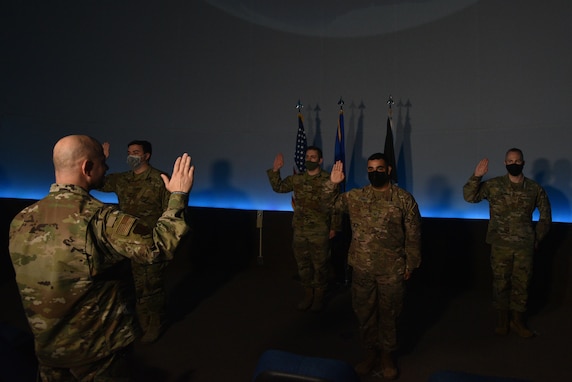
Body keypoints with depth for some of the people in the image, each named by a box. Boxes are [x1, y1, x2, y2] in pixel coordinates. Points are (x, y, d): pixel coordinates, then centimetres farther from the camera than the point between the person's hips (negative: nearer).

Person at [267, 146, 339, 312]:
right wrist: (275, 170, -5)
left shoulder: (328, 179, -8)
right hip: (299, 230, 4)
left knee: (320, 265, 7)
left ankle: (319, 296, 25)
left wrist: (333, 227, -6)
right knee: (302, 263, 13)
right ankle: (308, 294, 30)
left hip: (319, 231, -4)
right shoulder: (296, 179, 4)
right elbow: (278, 187, 10)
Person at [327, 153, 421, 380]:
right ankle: (370, 352, 36)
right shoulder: (355, 197, 1)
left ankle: (387, 355, 35)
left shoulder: (404, 199, -5)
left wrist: (410, 264, -1)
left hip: (392, 270, -2)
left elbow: (413, 235, -1)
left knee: (388, 314, 14)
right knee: (364, 312, 15)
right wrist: (332, 184, -13)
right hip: (362, 268, 2)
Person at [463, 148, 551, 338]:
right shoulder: (493, 185, -5)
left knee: (521, 283, 11)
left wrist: (536, 238, 6)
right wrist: (476, 177, -23)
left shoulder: (535, 188, 0)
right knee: (501, 282, 9)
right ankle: (502, 318, 25)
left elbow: (546, 215, 10)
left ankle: (518, 320, 28)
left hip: (525, 246, 1)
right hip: (500, 245, -1)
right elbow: (469, 197, -11)